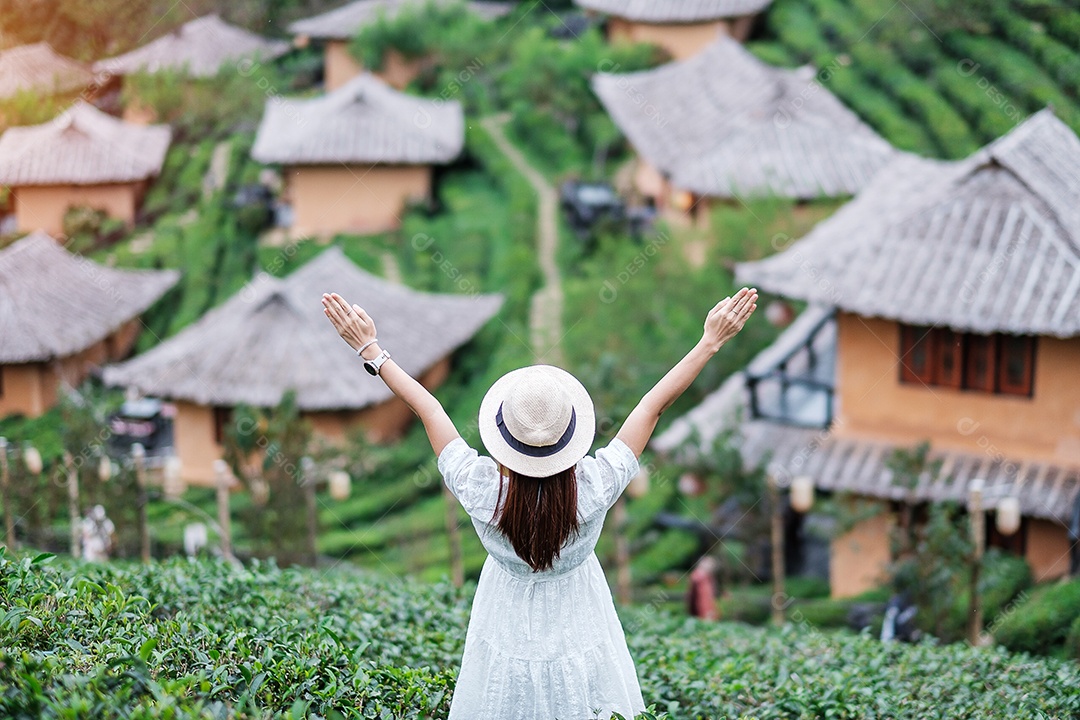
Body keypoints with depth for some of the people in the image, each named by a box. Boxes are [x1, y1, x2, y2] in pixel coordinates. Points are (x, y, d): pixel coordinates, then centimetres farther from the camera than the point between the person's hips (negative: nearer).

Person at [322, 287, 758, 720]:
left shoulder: (481, 490, -30)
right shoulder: (595, 487, -30)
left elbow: (427, 408, -19)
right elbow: (654, 404, -22)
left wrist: (370, 349, -7)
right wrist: (711, 342, -13)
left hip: (506, 648, 0)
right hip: (581, 648, 0)